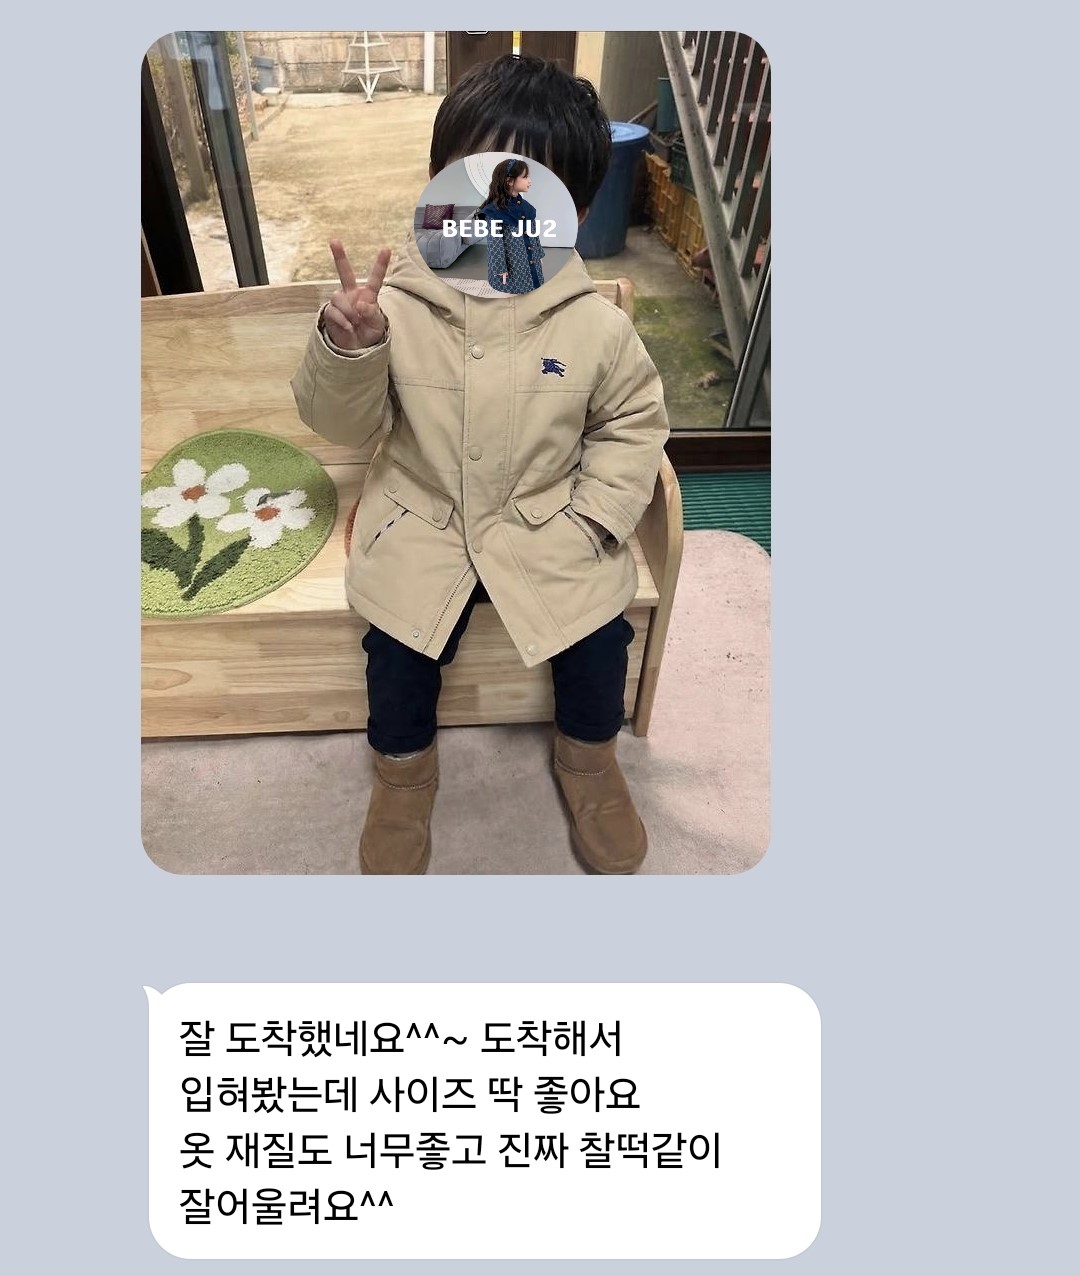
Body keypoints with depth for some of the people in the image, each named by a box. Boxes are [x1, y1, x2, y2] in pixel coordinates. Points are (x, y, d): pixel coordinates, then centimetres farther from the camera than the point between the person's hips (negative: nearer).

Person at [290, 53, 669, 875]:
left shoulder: (596, 324, -11)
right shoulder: (393, 304, -12)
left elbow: (633, 422, 2)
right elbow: (344, 424, -6)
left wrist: (592, 519, -8)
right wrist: (347, 348, -27)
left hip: (547, 525, 1)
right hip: (421, 522, 0)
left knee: (599, 636, -9)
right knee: (398, 646, -12)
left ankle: (588, 759, 25)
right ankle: (405, 769, 21)